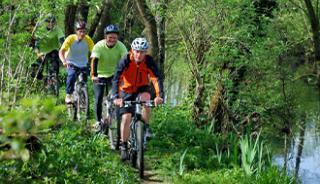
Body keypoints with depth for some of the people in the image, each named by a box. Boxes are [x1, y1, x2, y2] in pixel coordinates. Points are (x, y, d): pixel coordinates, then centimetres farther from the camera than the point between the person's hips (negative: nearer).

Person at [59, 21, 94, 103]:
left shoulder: (88, 40, -12)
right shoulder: (71, 38, -16)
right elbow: (61, 52, -23)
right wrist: (64, 62, -41)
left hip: (83, 65, 2)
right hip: (71, 64, -2)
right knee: (72, 75, -30)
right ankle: (68, 95, -18)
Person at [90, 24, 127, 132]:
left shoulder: (120, 46, -17)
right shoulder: (99, 46, -21)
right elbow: (94, 61, -31)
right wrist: (94, 75, -46)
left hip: (114, 75, 1)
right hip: (100, 76, -1)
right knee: (98, 99, -8)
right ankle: (98, 122, 4)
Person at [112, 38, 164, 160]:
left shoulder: (148, 61, -20)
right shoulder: (125, 61, -23)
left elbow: (156, 78, -28)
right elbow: (116, 79, -31)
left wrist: (160, 96, -44)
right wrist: (116, 97, -46)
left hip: (142, 89, 1)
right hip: (127, 91, 0)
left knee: (146, 98, -34)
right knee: (126, 118, -11)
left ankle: (146, 127, -16)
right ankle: (123, 146, 5)